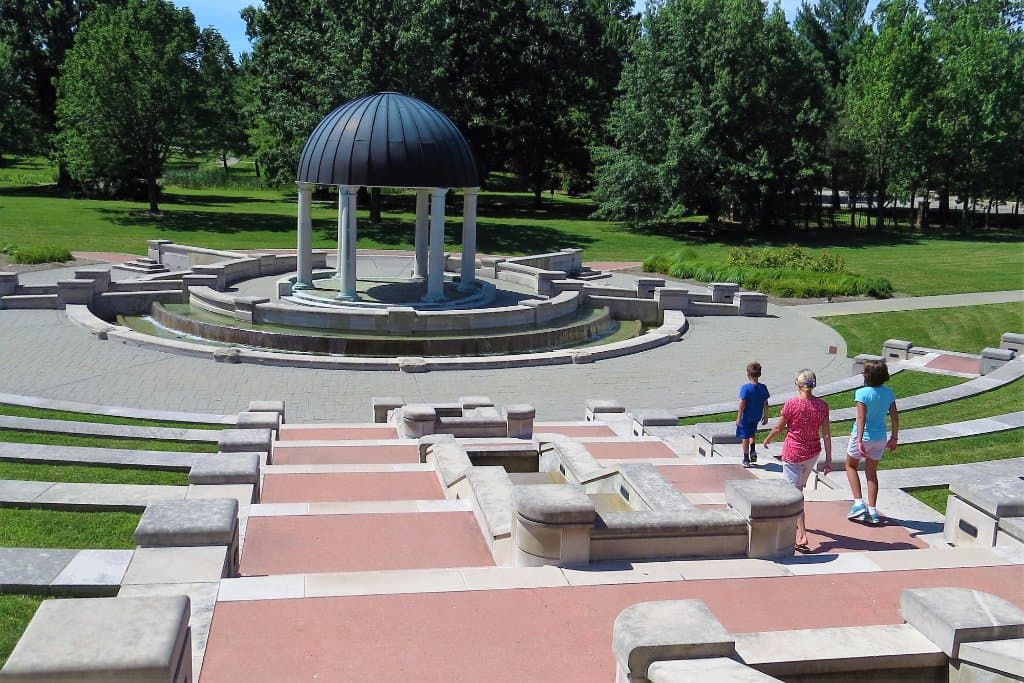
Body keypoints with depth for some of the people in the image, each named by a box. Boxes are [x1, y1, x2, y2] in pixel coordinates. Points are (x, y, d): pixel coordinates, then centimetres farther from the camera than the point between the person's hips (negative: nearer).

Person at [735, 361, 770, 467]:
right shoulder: (763, 387, -6)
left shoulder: (745, 388, -19)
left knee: (745, 437, 8)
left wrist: (738, 418, -11)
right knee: (752, 433, 30)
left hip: (746, 417, -4)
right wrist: (765, 416, 12)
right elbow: (766, 404, 0)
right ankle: (753, 451, 17)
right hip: (757, 417, 4)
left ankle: (746, 459, 14)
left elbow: (742, 404, -18)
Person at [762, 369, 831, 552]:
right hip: (812, 453, 5)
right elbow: (826, 434, -5)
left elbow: (778, 427, -6)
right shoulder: (822, 405, -6)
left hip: (792, 452, -5)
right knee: (800, 487, 27)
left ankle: (802, 536, -12)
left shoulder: (791, 404, -16)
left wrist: (767, 440, 13)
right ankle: (794, 520, 48)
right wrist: (828, 459, -1)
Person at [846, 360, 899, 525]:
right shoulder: (888, 393, -2)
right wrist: (894, 438, 12)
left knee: (851, 465, 18)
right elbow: (895, 417, 2)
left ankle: (859, 503, 6)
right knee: (872, 472, 15)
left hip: (863, 436, -5)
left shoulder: (862, 393, -19)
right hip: (880, 438, 5)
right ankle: (872, 511, 15)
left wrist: (859, 440, -28)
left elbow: (861, 418, -25)